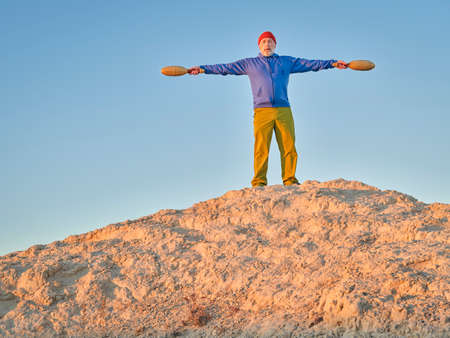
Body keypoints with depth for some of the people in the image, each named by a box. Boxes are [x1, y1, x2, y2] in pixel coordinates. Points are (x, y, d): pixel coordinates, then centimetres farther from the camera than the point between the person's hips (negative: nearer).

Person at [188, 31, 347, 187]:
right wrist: (202, 68, 10)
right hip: (262, 111, -1)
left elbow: (311, 64, 16)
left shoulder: (287, 62, 20)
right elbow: (225, 68, 16)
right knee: (261, 148, -9)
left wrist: (333, 63, 8)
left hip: (284, 111, 1)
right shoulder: (249, 63, 19)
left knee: (289, 148, -6)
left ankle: (290, 180, 0)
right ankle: (259, 183, -6)